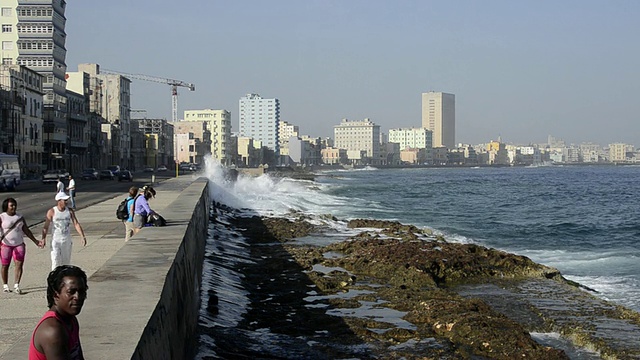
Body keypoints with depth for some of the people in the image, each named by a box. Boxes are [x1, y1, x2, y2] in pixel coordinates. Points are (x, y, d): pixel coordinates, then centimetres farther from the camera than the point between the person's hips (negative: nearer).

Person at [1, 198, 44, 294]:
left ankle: (16, 285, -7)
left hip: (19, 244, 3)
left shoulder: (20, 217, 10)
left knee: (19, 264, -8)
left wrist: (36, 241, 13)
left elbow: (26, 231, 15)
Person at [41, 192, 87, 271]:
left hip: (67, 240, 3)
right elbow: (46, 226, -9)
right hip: (56, 240, -3)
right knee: (56, 261, -11)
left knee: (66, 261, 10)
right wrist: (43, 238, -21)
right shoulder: (51, 212, -8)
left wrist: (83, 236, -16)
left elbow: (76, 224, -5)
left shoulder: (70, 211, -1)